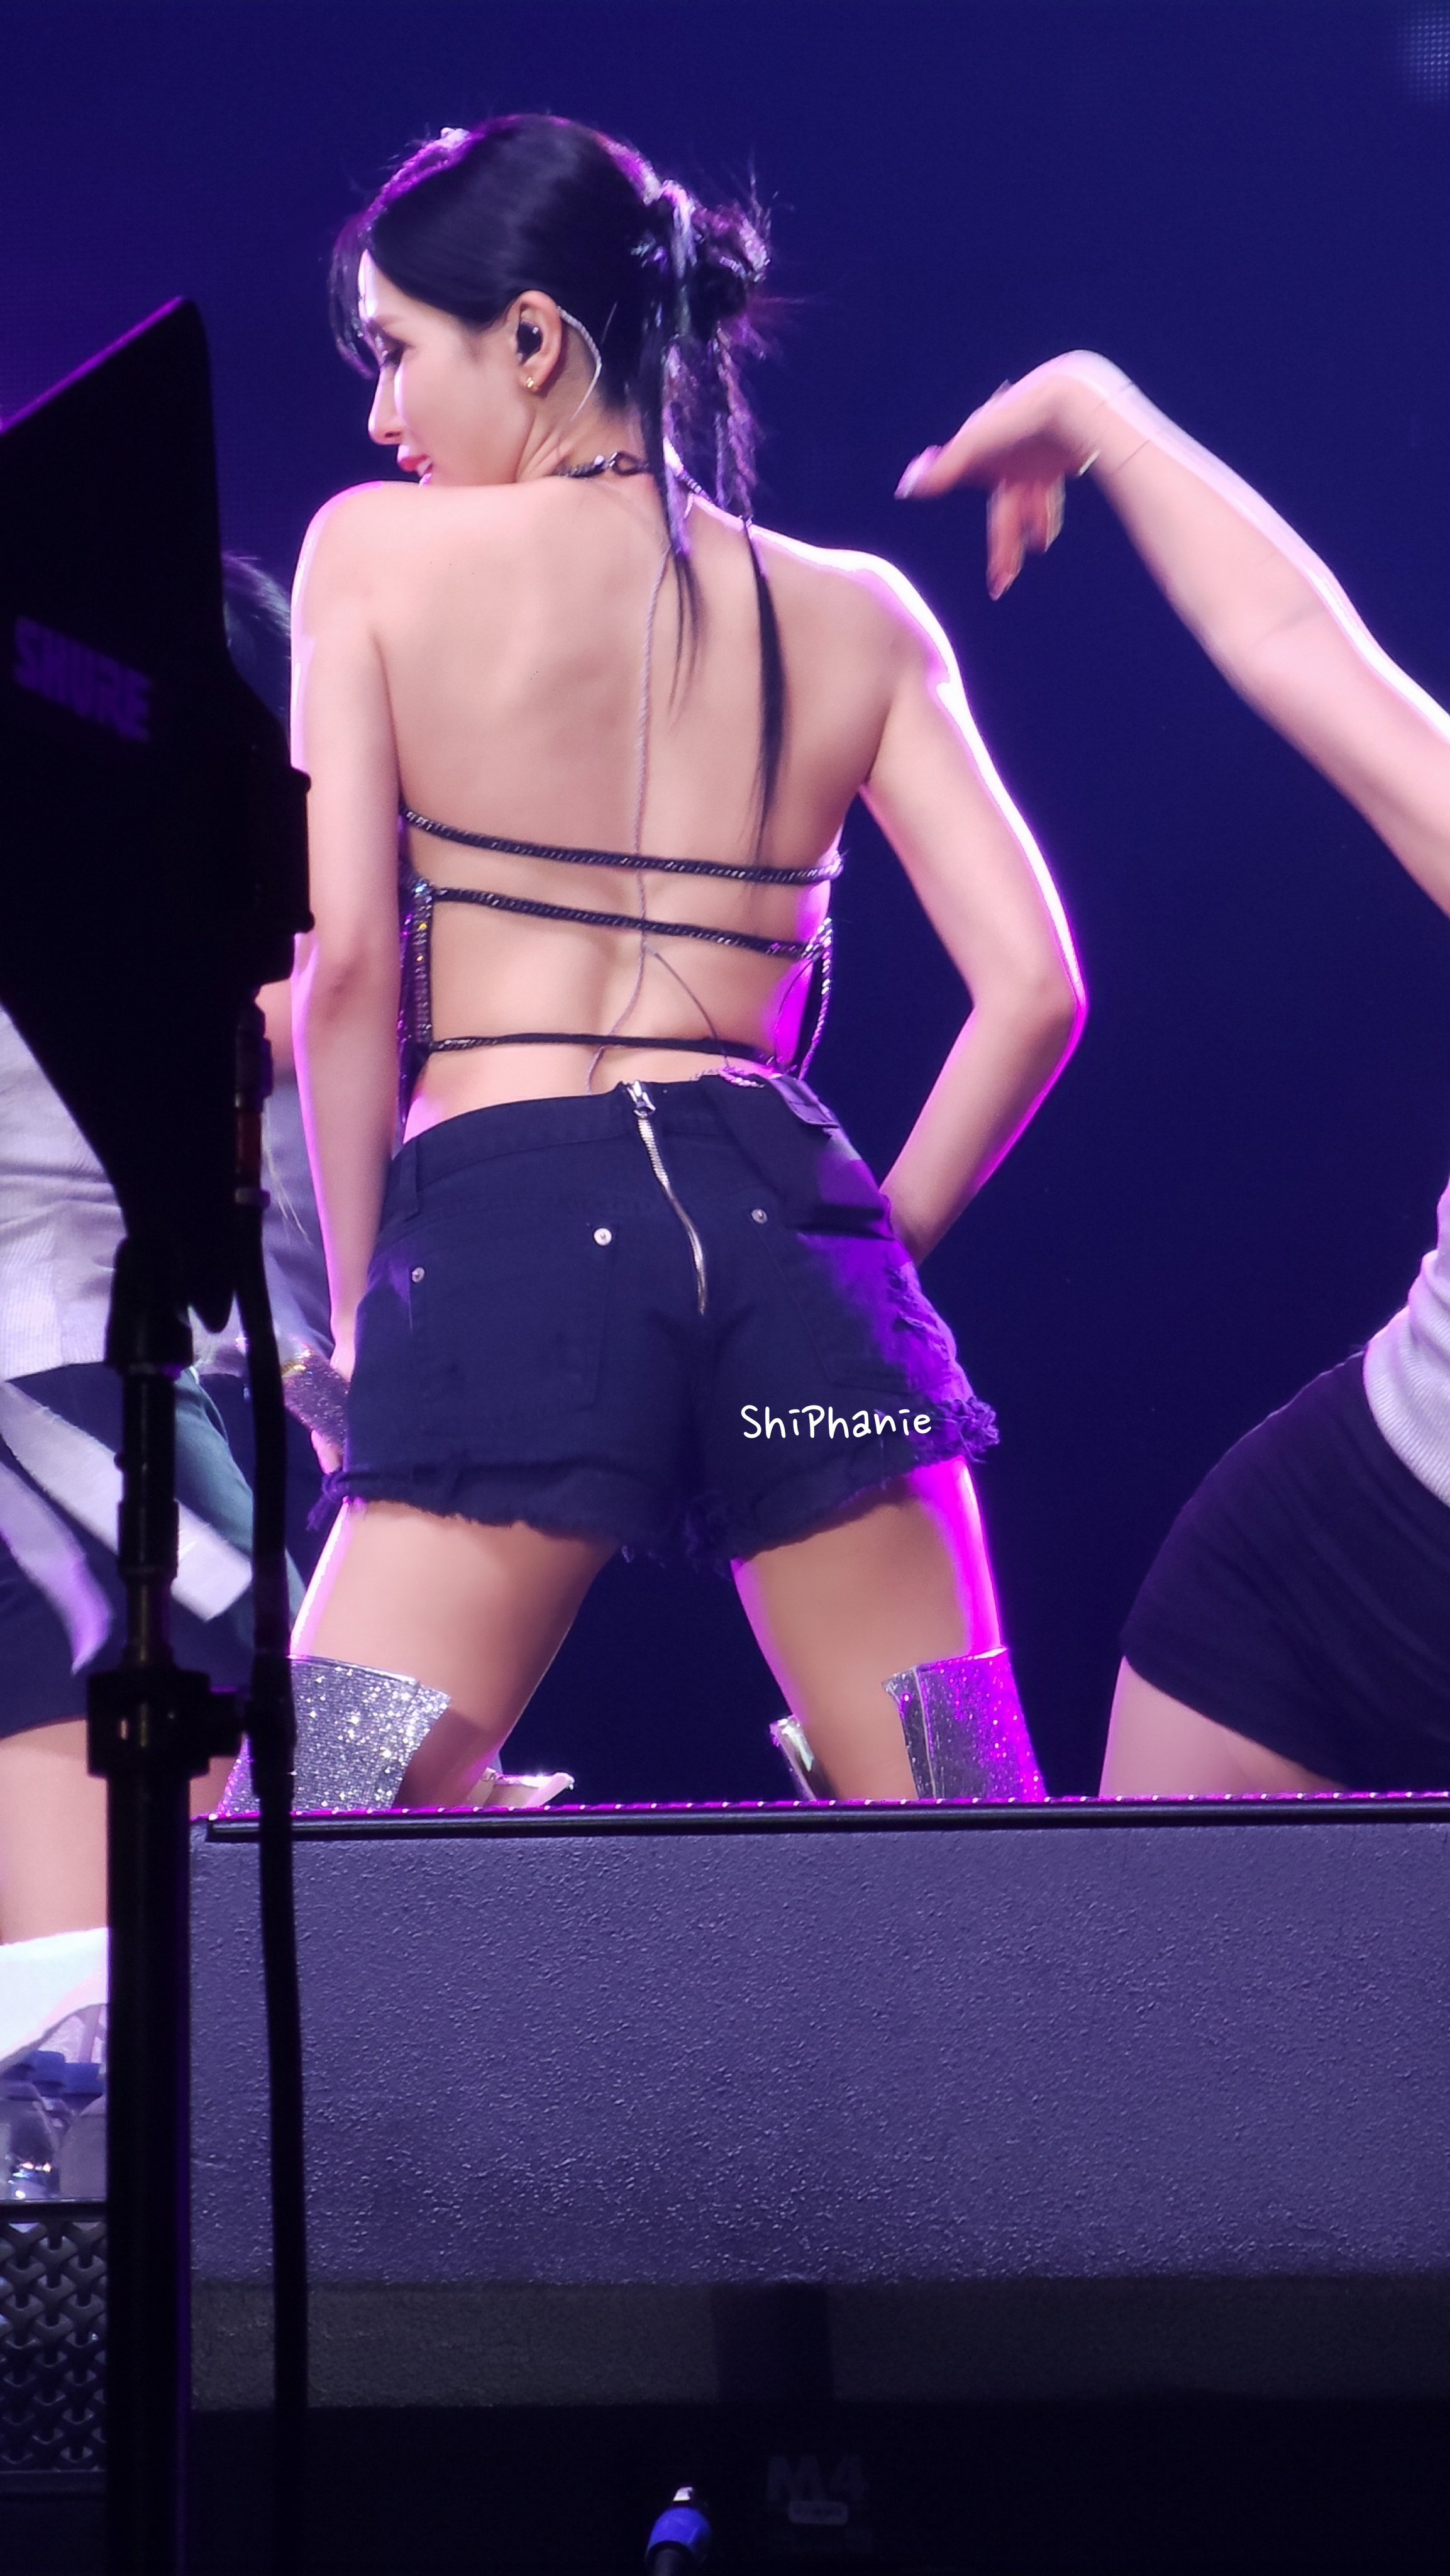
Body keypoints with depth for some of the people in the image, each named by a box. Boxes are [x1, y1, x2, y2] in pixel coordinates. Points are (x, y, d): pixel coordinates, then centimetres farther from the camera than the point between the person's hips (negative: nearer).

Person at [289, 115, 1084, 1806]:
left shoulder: (376, 553, 6)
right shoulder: (857, 616, 13)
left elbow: (344, 966, -2)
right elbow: (1033, 990, 5)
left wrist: (357, 1307, 6)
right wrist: (872, 1247, 15)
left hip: (499, 1237, -3)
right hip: (784, 1225, 3)